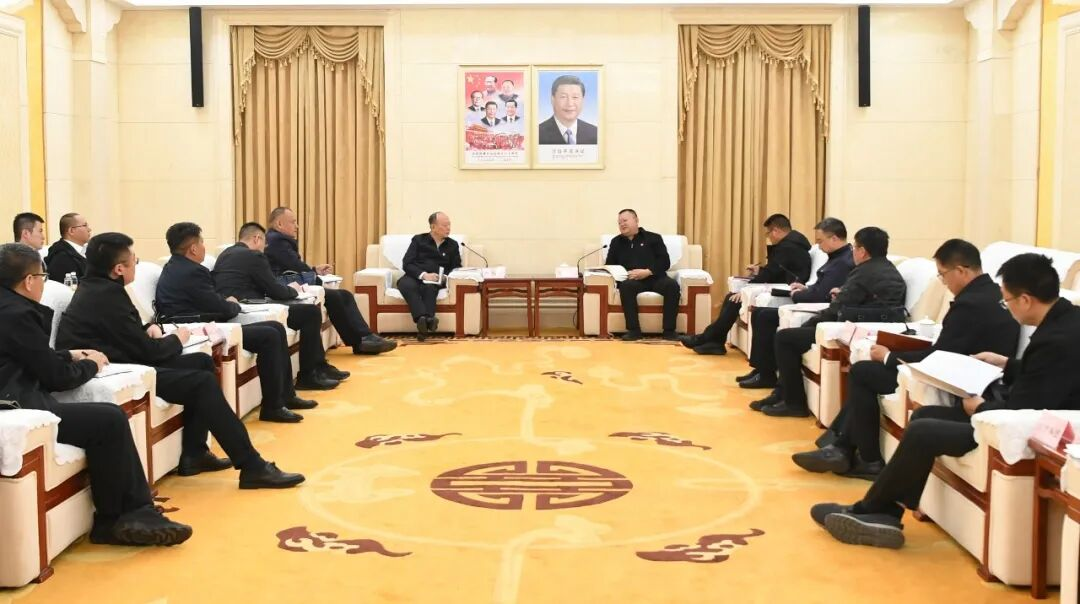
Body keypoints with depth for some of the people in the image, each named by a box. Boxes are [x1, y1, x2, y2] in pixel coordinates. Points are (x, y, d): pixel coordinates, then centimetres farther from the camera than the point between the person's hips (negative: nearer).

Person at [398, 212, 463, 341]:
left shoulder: (452, 245, 17)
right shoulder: (418, 240, 11)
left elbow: (457, 268, 13)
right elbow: (406, 264, 1)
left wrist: (445, 277, -10)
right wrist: (423, 275, -17)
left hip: (434, 281, 1)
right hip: (415, 277, -1)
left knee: (429, 286, -37)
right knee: (406, 284, -37)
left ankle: (424, 323, -56)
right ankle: (424, 319, -58)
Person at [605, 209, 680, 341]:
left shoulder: (653, 238, 16)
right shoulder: (616, 242, 24)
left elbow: (665, 262, 5)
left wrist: (647, 272, -13)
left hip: (655, 278, 0)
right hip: (631, 279, 0)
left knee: (672, 285, -32)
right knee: (626, 286, -36)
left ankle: (669, 330, -29)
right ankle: (634, 330, -35)